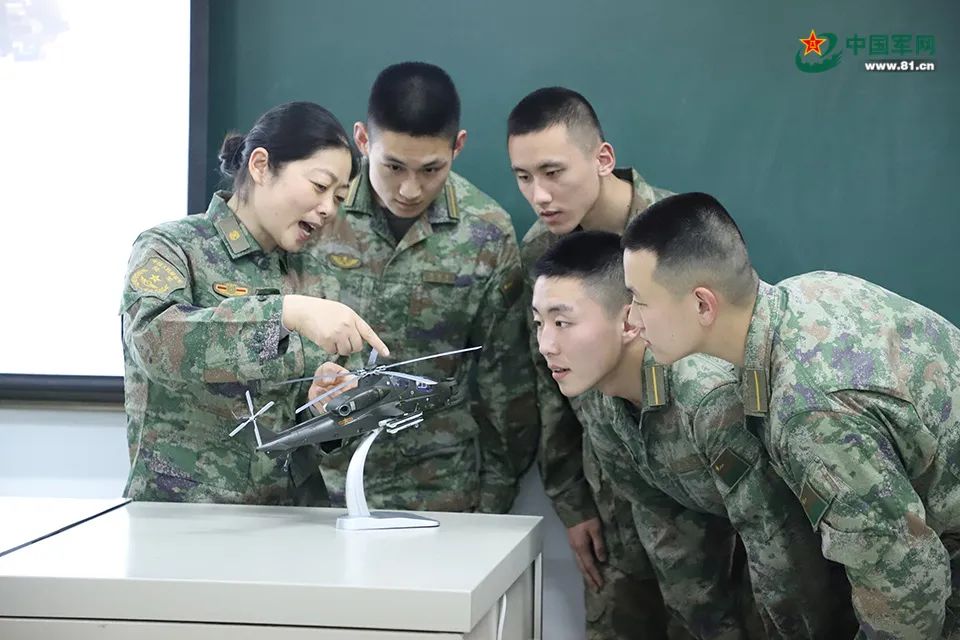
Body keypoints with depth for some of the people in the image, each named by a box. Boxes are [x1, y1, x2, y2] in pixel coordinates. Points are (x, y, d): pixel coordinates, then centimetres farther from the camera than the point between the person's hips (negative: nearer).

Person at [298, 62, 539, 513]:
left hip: (440, 489, 0)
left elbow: (505, 375, 3)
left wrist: (496, 494, 4)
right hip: (323, 477, 0)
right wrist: (308, 388, -17)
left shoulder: (487, 234, -5)